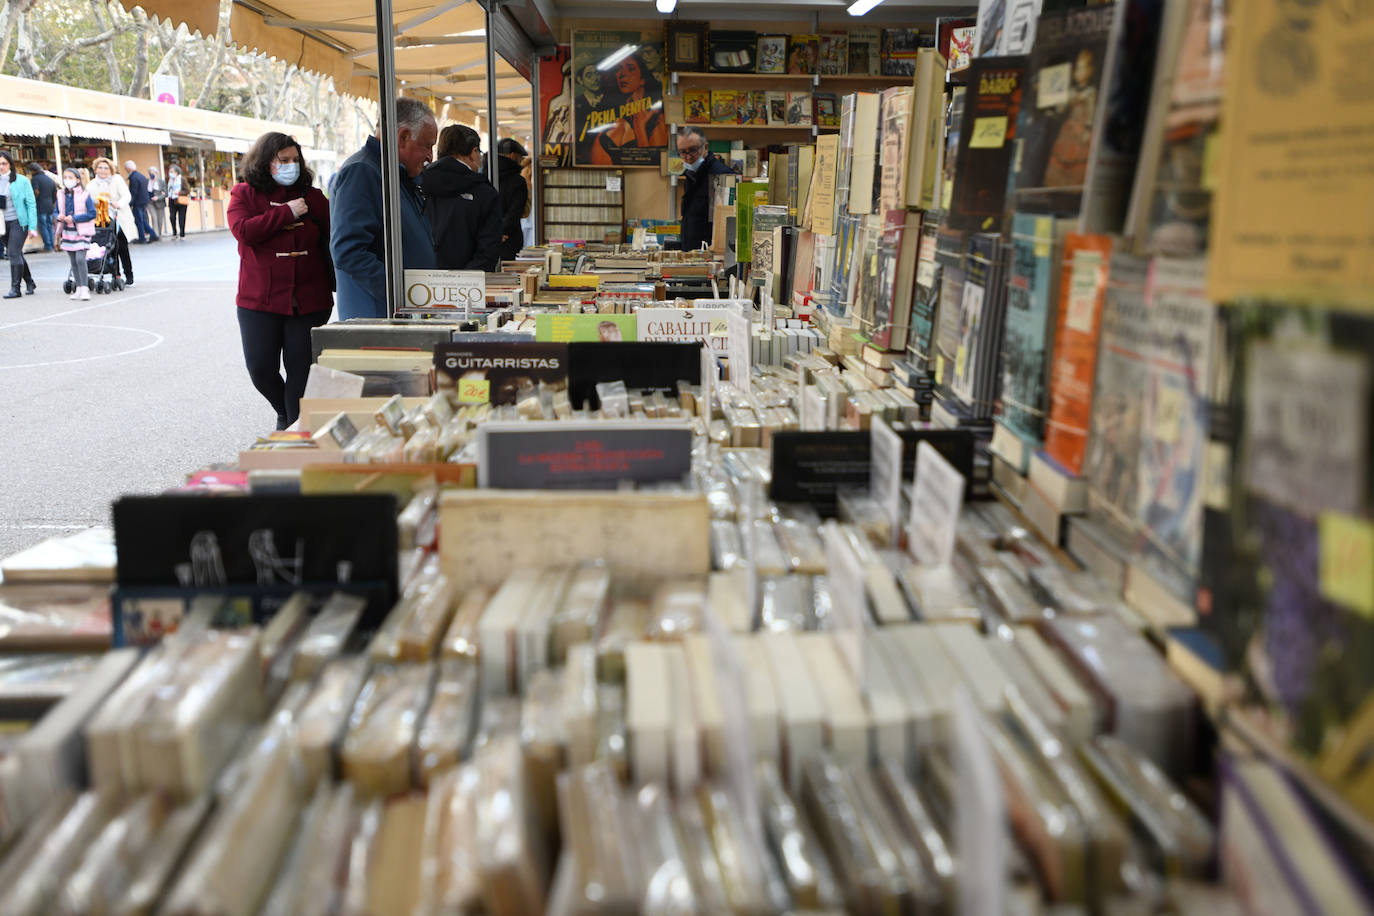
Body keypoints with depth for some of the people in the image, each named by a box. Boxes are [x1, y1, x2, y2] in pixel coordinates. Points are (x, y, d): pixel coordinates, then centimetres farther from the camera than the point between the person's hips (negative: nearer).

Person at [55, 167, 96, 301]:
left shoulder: (84, 195, -8)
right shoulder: (61, 195, 7)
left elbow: (92, 213, -10)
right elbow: (57, 211, 18)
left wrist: (74, 218, -15)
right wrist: (58, 216, -6)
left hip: (81, 232, -6)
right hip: (67, 232, 6)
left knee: (80, 259, -16)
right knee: (73, 261, 9)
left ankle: (85, 288, -13)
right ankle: (78, 288, 15)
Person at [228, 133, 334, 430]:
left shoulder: (312, 197, 9)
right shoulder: (244, 194, 4)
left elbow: (332, 241, 9)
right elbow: (243, 230, -13)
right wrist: (287, 212, -12)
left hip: (308, 302, 1)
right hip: (259, 302, -1)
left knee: (301, 370, 1)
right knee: (260, 368, 1)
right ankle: (285, 413, 29)